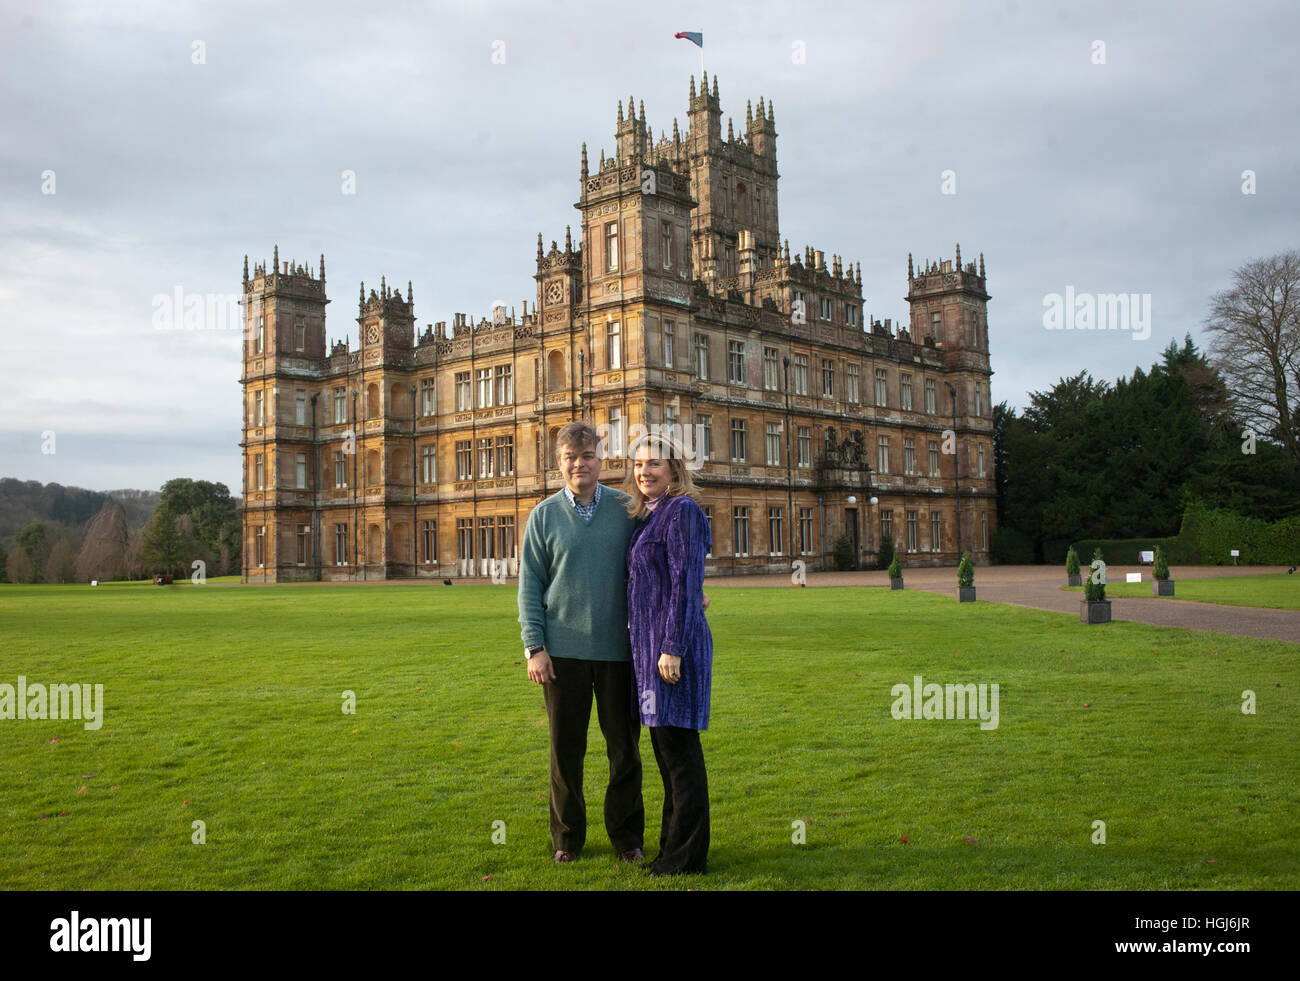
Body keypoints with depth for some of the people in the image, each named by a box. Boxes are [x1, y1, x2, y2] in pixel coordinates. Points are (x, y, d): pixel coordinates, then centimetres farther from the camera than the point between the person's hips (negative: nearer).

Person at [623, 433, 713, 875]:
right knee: (664, 742, 15)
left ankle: (688, 855, 7)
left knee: (678, 743, -3)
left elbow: (686, 584, -18)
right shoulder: (649, 516, 16)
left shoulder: (682, 511, -12)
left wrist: (673, 648, -21)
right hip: (651, 641, 10)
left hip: (674, 643, -10)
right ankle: (675, 842, 26)